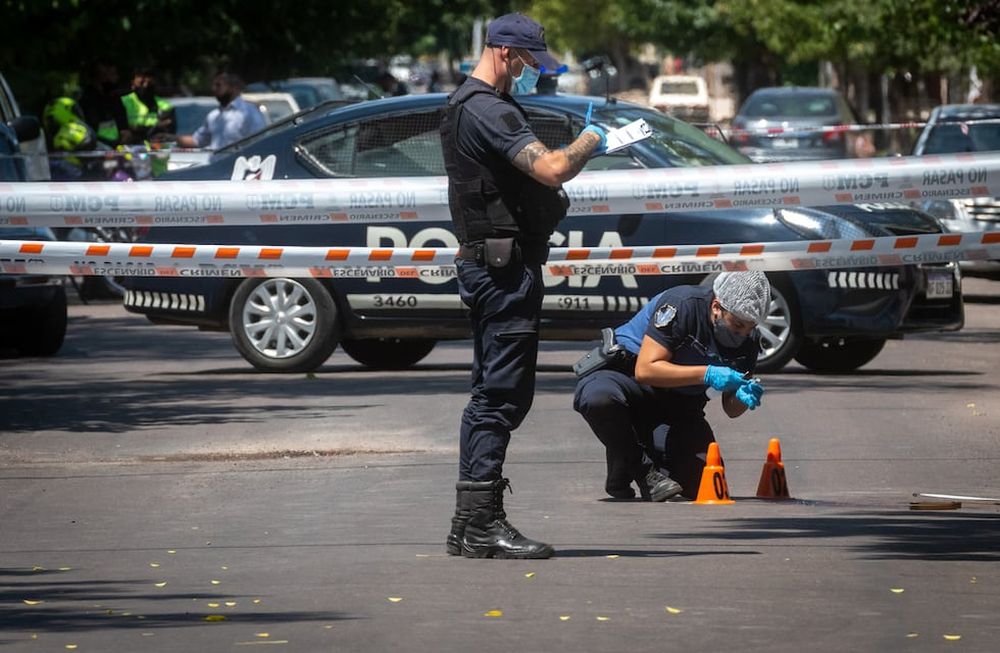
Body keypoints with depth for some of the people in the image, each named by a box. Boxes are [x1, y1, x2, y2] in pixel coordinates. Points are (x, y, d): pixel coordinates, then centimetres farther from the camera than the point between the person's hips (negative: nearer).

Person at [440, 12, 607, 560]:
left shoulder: (462, 105, 19)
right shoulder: (487, 110, -15)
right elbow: (551, 169, -24)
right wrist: (589, 142, -9)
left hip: (482, 262, 11)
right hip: (505, 263, -11)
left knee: (490, 393, 13)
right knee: (503, 394, -10)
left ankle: (467, 525, 16)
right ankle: (483, 524, -12)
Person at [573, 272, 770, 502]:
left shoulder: (748, 339, -6)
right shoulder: (682, 305, -25)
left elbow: (731, 410, 2)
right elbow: (645, 370, -30)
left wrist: (744, 397, -23)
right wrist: (707, 374, -36)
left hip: (677, 403, 5)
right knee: (598, 397, -41)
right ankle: (640, 468, -19)